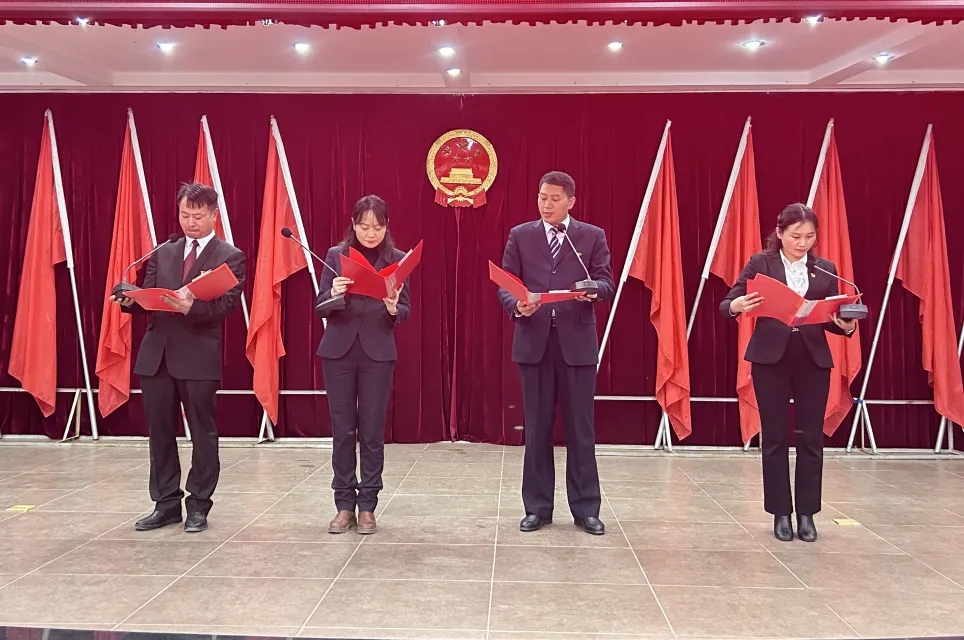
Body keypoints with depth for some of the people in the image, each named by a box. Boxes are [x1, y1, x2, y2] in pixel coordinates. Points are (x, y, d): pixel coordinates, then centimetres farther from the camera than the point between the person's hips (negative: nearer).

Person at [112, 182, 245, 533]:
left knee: (203, 433, 4)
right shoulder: (163, 253, 16)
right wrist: (130, 300, -11)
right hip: (156, 352, 5)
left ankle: (198, 506, 17)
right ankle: (166, 504, 23)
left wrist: (192, 307, -28)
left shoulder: (230, 257, 0)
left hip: (199, 355, -5)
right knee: (160, 432, 11)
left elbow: (228, 305, -12)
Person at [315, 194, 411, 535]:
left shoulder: (397, 259, 2)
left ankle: (367, 506, 15)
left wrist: (393, 307, -22)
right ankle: (344, 505, 17)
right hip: (338, 351, 1)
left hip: (378, 353, -1)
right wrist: (333, 294, -19)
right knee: (342, 430, 6)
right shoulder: (336, 255, 4)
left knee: (372, 431, 4)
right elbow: (320, 306, 1)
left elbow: (405, 312, 0)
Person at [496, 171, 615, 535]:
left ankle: (585, 509, 15)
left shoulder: (593, 236, 8)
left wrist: (592, 290, -23)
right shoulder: (520, 235, 10)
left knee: (580, 427, 4)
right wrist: (516, 306, -17)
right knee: (537, 428, 7)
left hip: (577, 341, -1)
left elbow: (606, 282, 0)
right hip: (534, 340, 1)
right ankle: (537, 507, 18)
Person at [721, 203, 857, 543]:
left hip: (814, 359, 2)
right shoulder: (760, 263, 0)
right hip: (770, 357, -2)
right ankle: (781, 513, 16)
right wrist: (736, 306, -28)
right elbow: (726, 304, -5)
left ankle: (806, 513, 18)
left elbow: (833, 318, 10)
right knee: (775, 437, 3)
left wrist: (847, 326, -13)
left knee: (811, 437, 5)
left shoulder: (826, 269, 8)